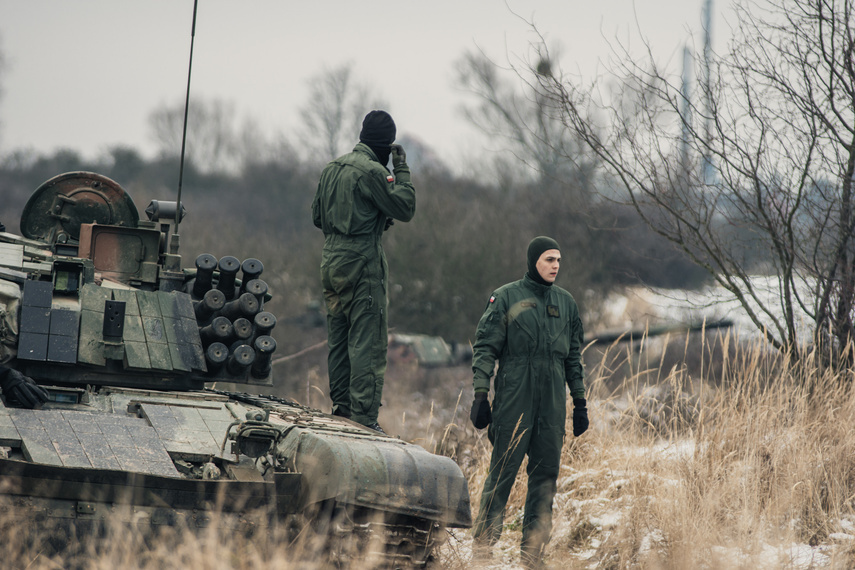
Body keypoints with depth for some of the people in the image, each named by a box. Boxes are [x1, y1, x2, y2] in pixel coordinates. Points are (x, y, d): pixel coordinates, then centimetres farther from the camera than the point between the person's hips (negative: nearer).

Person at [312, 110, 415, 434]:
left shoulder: (332, 169, 14)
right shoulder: (371, 171, -12)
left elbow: (318, 217, 21)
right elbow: (405, 208, -11)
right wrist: (401, 169, -3)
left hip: (331, 262, 8)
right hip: (362, 264, -8)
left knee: (339, 341, 15)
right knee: (367, 344, -8)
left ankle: (341, 406, 20)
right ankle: (363, 416, -13)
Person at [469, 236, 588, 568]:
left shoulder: (566, 303, 15)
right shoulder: (506, 298, 2)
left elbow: (574, 357, 20)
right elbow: (485, 349, -1)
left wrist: (580, 403, 16)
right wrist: (480, 396, -8)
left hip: (552, 403, 4)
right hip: (513, 400, -4)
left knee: (546, 474, 3)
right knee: (502, 471, -7)